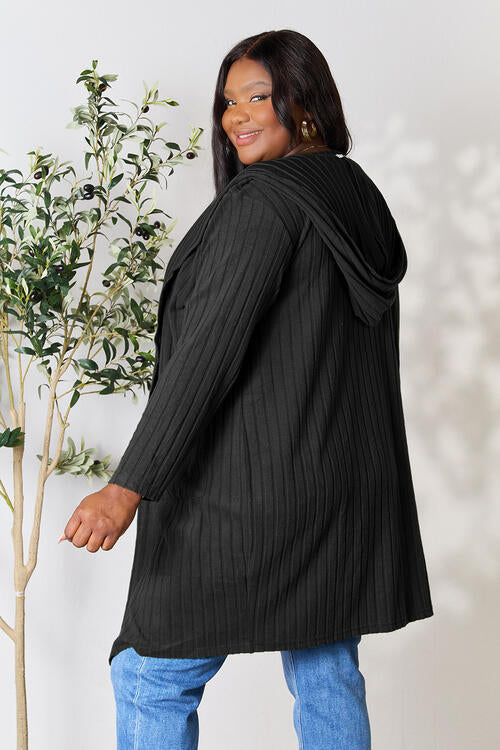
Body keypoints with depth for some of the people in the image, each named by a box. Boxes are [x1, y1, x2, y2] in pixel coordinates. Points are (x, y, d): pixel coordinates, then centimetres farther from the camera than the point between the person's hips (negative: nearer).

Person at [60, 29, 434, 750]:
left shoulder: (264, 199, -15)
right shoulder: (359, 198, 11)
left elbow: (210, 348, -23)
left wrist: (129, 485, -25)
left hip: (251, 487, -9)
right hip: (348, 480, 9)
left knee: (150, 675, 4)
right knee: (327, 675, 15)